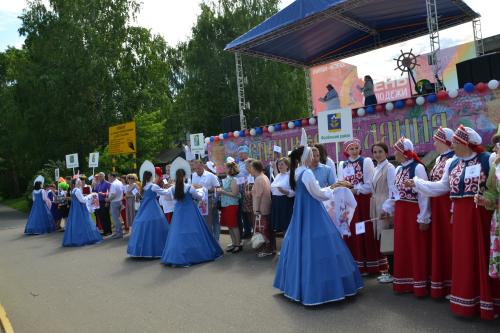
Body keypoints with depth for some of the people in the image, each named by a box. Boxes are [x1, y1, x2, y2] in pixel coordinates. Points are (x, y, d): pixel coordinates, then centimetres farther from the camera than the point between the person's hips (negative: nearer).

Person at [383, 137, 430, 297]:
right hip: (400, 212, 8)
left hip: (414, 212, -8)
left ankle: (420, 285, 15)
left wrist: (424, 218, -16)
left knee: (417, 249, 3)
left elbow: (424, 194, -16)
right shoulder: (398, 169, 10)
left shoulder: (418, 167, -14)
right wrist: (388, 209, 11)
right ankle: (404, 283, 26)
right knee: (402, 247, 14)